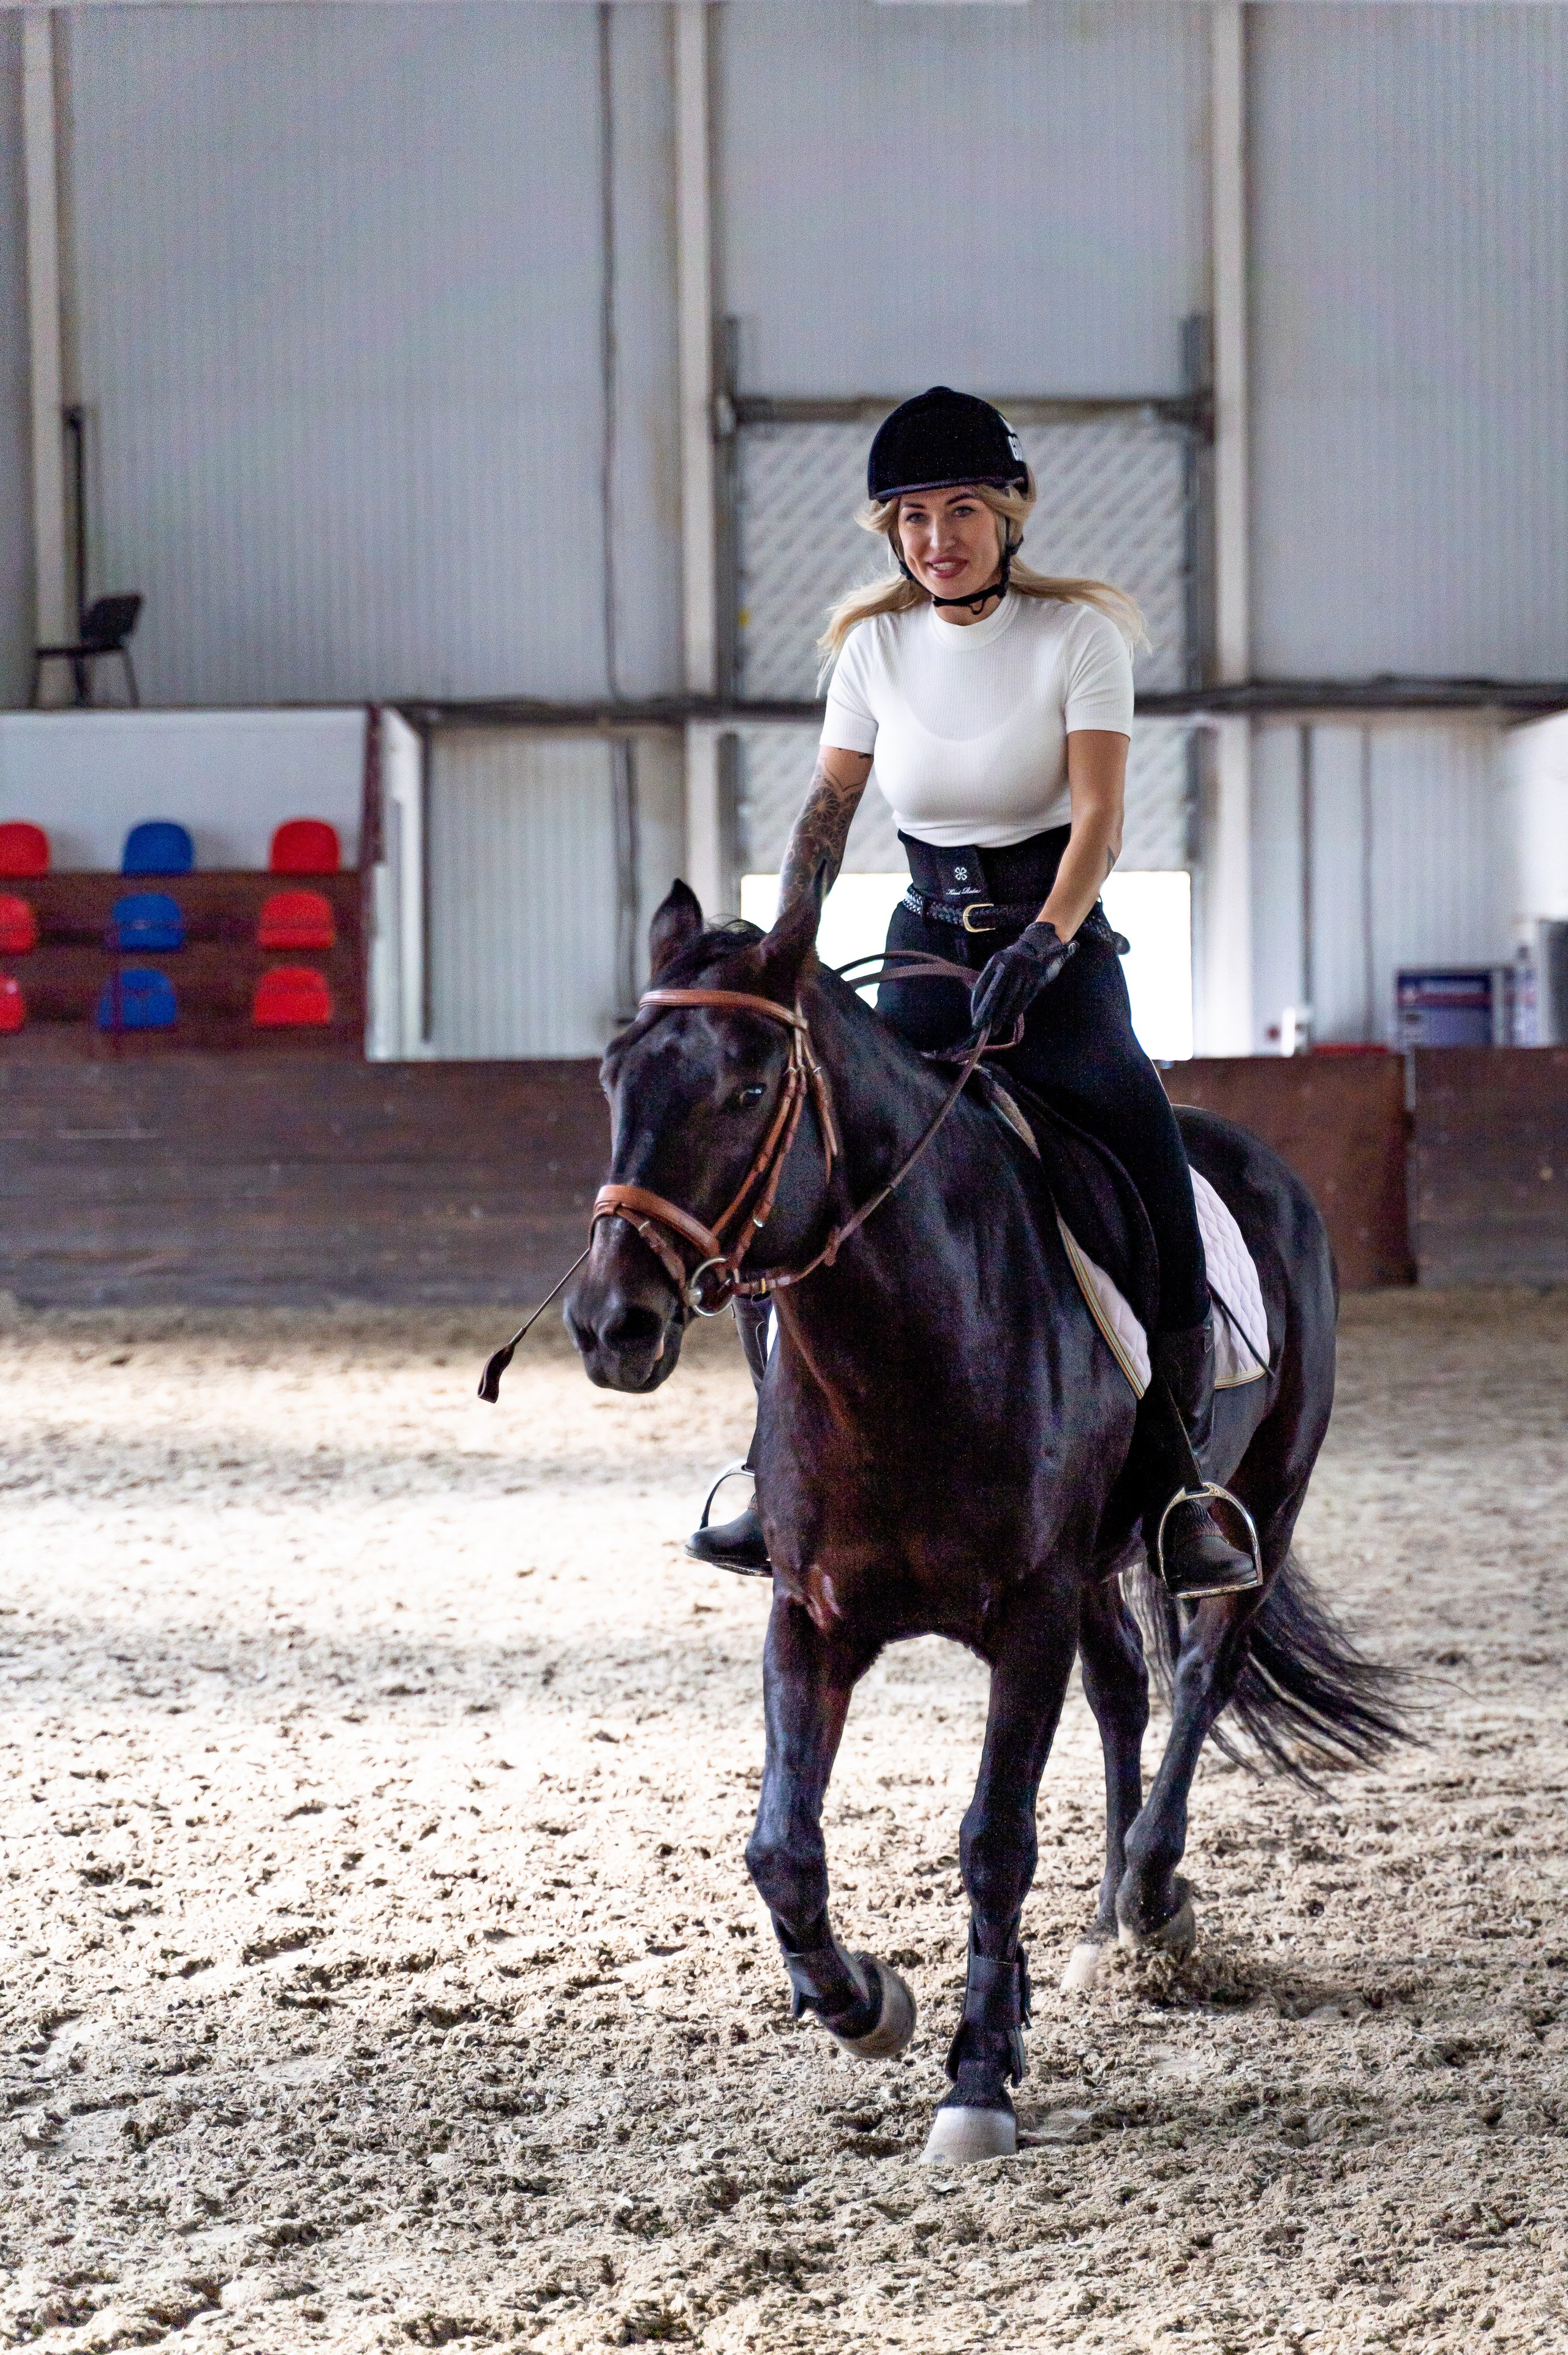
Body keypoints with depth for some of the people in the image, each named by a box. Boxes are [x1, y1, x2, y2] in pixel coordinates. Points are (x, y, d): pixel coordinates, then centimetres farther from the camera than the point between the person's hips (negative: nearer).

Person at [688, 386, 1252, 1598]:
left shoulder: (1078, 635, -6)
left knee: (1160, 1201, -21)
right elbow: (829, 808, 7)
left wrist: (1041, 949, -29)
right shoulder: (875, 644, 5)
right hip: (926, 951, 3)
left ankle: (1180, 1491, -10)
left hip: (1060, 945, -3)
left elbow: (1099, 818, -14)